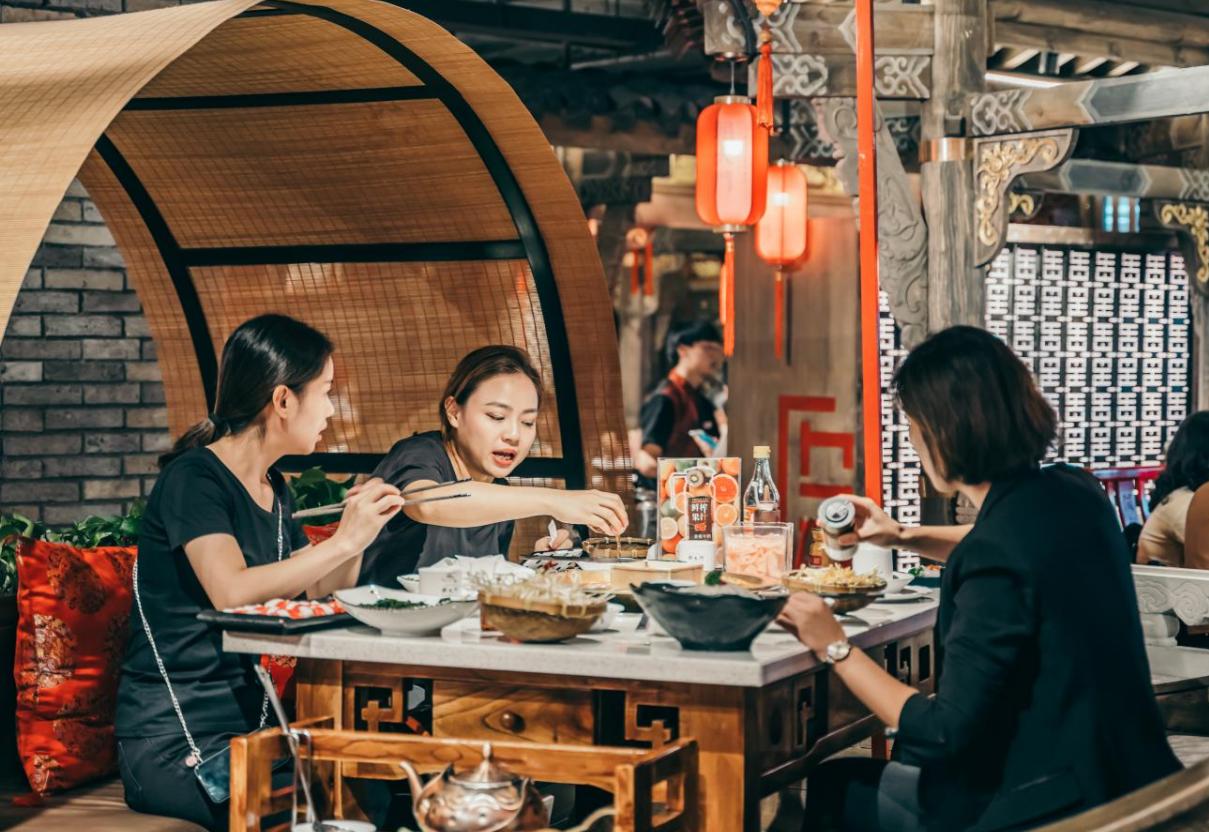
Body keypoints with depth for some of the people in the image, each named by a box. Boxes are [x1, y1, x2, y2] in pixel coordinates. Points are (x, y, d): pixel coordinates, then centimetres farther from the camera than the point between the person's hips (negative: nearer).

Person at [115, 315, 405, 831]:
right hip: (173, 744, -8)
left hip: (245, 724, 8)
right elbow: (231, 592, -28)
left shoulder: (274, 491, 13)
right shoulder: (194, 478, -12)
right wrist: (344, 542, -23)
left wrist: (358, 528, 1)